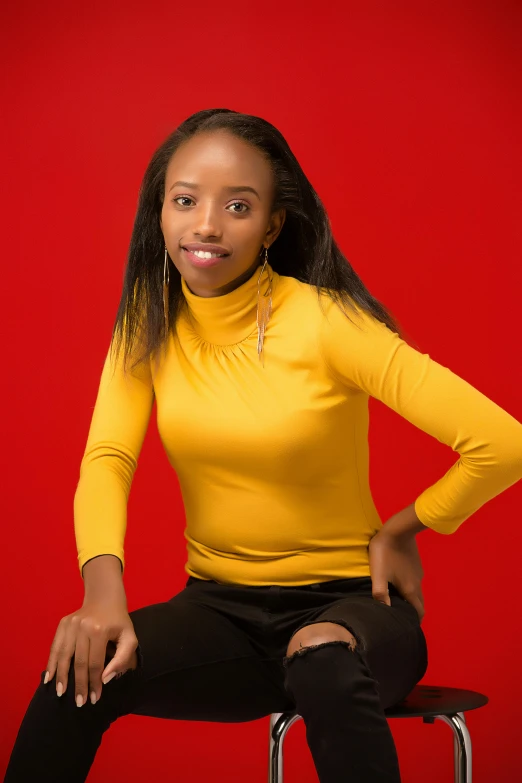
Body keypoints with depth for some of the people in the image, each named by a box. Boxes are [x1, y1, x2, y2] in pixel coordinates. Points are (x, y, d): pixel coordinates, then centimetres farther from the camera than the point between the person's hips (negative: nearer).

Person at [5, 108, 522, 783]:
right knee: (81, 672, -23)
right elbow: (107, 458, -10)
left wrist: (399, 530, -5)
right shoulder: (149, 321, 0)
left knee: (324, 663, -38)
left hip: (347, 601, -3)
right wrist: (103, 589, -29)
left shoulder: (324, 322, -16)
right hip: (218, 607, 4)